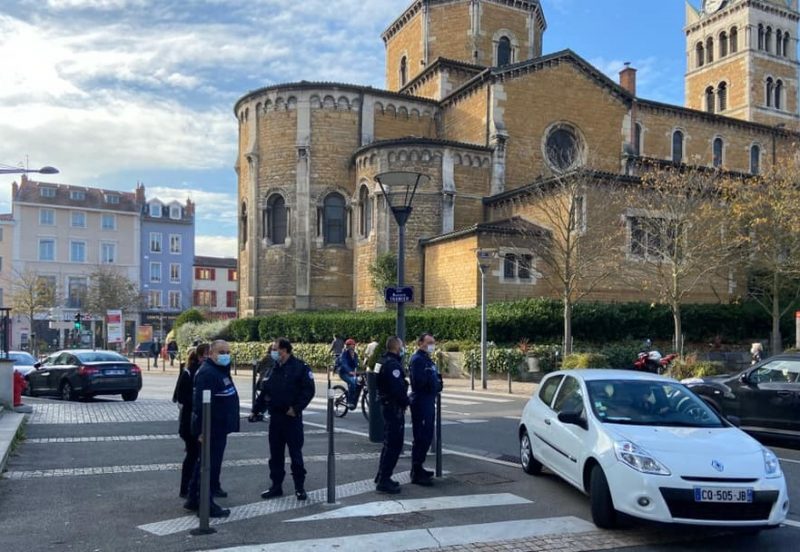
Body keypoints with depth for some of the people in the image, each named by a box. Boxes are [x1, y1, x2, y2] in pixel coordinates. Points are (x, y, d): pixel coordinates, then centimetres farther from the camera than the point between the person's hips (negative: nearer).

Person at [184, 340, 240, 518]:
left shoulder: (220, 370, 14)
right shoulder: (207, 373, -20)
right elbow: (201, 404, -26)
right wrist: (203, 431, -27)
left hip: (219, 428, 11)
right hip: (212, 429, -11)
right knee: (210, 465, -2)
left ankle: (193, 500, 29)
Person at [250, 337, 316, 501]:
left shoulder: (300, 367, -10)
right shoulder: (273, 369, 10)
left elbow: (308, 390, -14)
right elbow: (263, 392, 14)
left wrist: (296, 408, -18)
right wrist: (256, 410, 10)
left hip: (292, 417, -6)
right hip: (275, 417, 6)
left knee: (295, 453, 2)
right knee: (275, 454, 12)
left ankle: (299, 487, 13)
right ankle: (276, 486, 23)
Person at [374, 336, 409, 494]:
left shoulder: (383, 361, 12)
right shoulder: (393, 364, -20)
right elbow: (398, 388, -27)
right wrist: (405, 402, -9)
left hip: (386, 405, 11)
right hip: (395, 408, -11)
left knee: (389, 443, 19)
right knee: (394, 445, -5)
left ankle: (382, 477, 28)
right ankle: (383, 481, -2)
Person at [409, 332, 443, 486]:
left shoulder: (428, 359, 17)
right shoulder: (417, 360, -14)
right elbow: (418, 381, -24)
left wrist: (437, 385, 6)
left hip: (429, 402, 10)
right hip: (420, 403, -10)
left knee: (426, 436, 16)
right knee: (421, 437, -8)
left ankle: (418, 468, 27)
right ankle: (416, 474, -3)